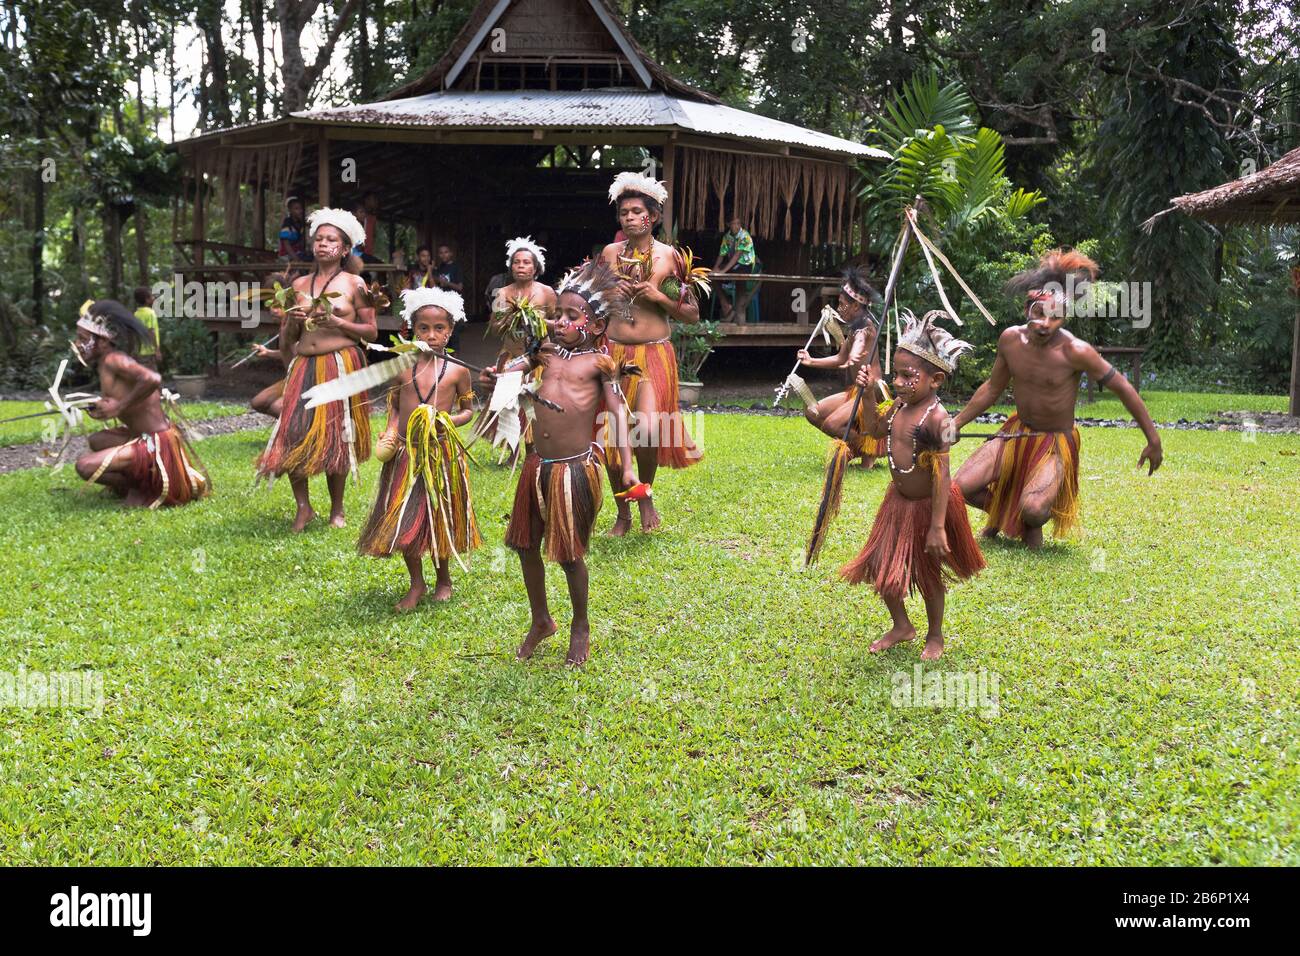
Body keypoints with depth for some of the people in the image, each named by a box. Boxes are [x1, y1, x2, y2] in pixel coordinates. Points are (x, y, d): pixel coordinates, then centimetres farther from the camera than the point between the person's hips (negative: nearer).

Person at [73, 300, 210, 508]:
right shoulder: (106, 365, 12)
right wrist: (103, 408, -1)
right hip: (147, 439, 10)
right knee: (96, 441, 27)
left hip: (158, 446, -10)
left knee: (85, 466, -17)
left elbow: (152, 379, -34)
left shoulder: (113, 360, -17)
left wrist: (119, 407, -23)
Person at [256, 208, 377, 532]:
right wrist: (291, 321, -4)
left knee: (336, 437, -1)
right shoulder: (299, 284, 14)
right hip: (304, 366, 3)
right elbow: (286, 341, 17)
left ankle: (336, 509, 14)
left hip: (341, 365, -3)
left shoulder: (354, 283, 4)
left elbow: (372, 332, 1)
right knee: (293, 434, -8)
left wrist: (337, 322, -12)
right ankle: (303, 507, 6)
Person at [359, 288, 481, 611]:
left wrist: (451, 420, -12)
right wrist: (390, 432, -4)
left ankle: (443, 579, 30)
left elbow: (468, 409, 7)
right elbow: (395, 406, 13)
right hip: (406, 453, 2)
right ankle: (417, 584, 19)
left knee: (441, 517, 9)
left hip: (442, 453, -1)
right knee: (403, 518, 2)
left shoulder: (457, 371, -2)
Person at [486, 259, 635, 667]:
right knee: (527, 546, 12)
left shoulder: (598, 362, -6)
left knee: (569, 554, 5)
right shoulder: (548, 351, 7)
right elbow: (522, 362, 22)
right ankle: (540, 620, 34)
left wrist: (627, 465, -16)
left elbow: (618, 410, -8)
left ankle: (580, 626, 28)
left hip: (576, 468, -5)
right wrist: (500, 373, -2)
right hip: (538, 465, 5)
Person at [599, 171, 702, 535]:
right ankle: (623, 513, 21)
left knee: (648, 429, -21)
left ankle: (645, 495, 8)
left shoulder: (670, 256, 1)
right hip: (613, 353, 3)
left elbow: (693, 314, 2)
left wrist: (659, 297, -12)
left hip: (654, 355, -3)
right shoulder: (610, 253, 8)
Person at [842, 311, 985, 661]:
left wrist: (937, 526, -28)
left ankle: (935, 636, 36)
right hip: (898, 501, 7)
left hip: (928, 505, -7)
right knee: (881, 566, 13)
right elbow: (875, 429, 16)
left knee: (928, 575, 12)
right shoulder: (899, 405, -5)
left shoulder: (936, 418, -28)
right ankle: (901, 626, 36)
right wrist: (869, 393, 0)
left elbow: (942, 475, -28)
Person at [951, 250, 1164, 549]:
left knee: (1033, 509, -30)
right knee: (963, 486, -11)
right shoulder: (1010, 339, -10)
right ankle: (1002, 513, 23)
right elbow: (992, 389, 8)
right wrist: (957, 423, 9)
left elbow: (1124, 389, -13)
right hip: (1016, 433, 5)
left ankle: (1034, 526, 11)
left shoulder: (1076, 352, -24)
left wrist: (1154, 441, -8)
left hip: (1057, 443, -4)